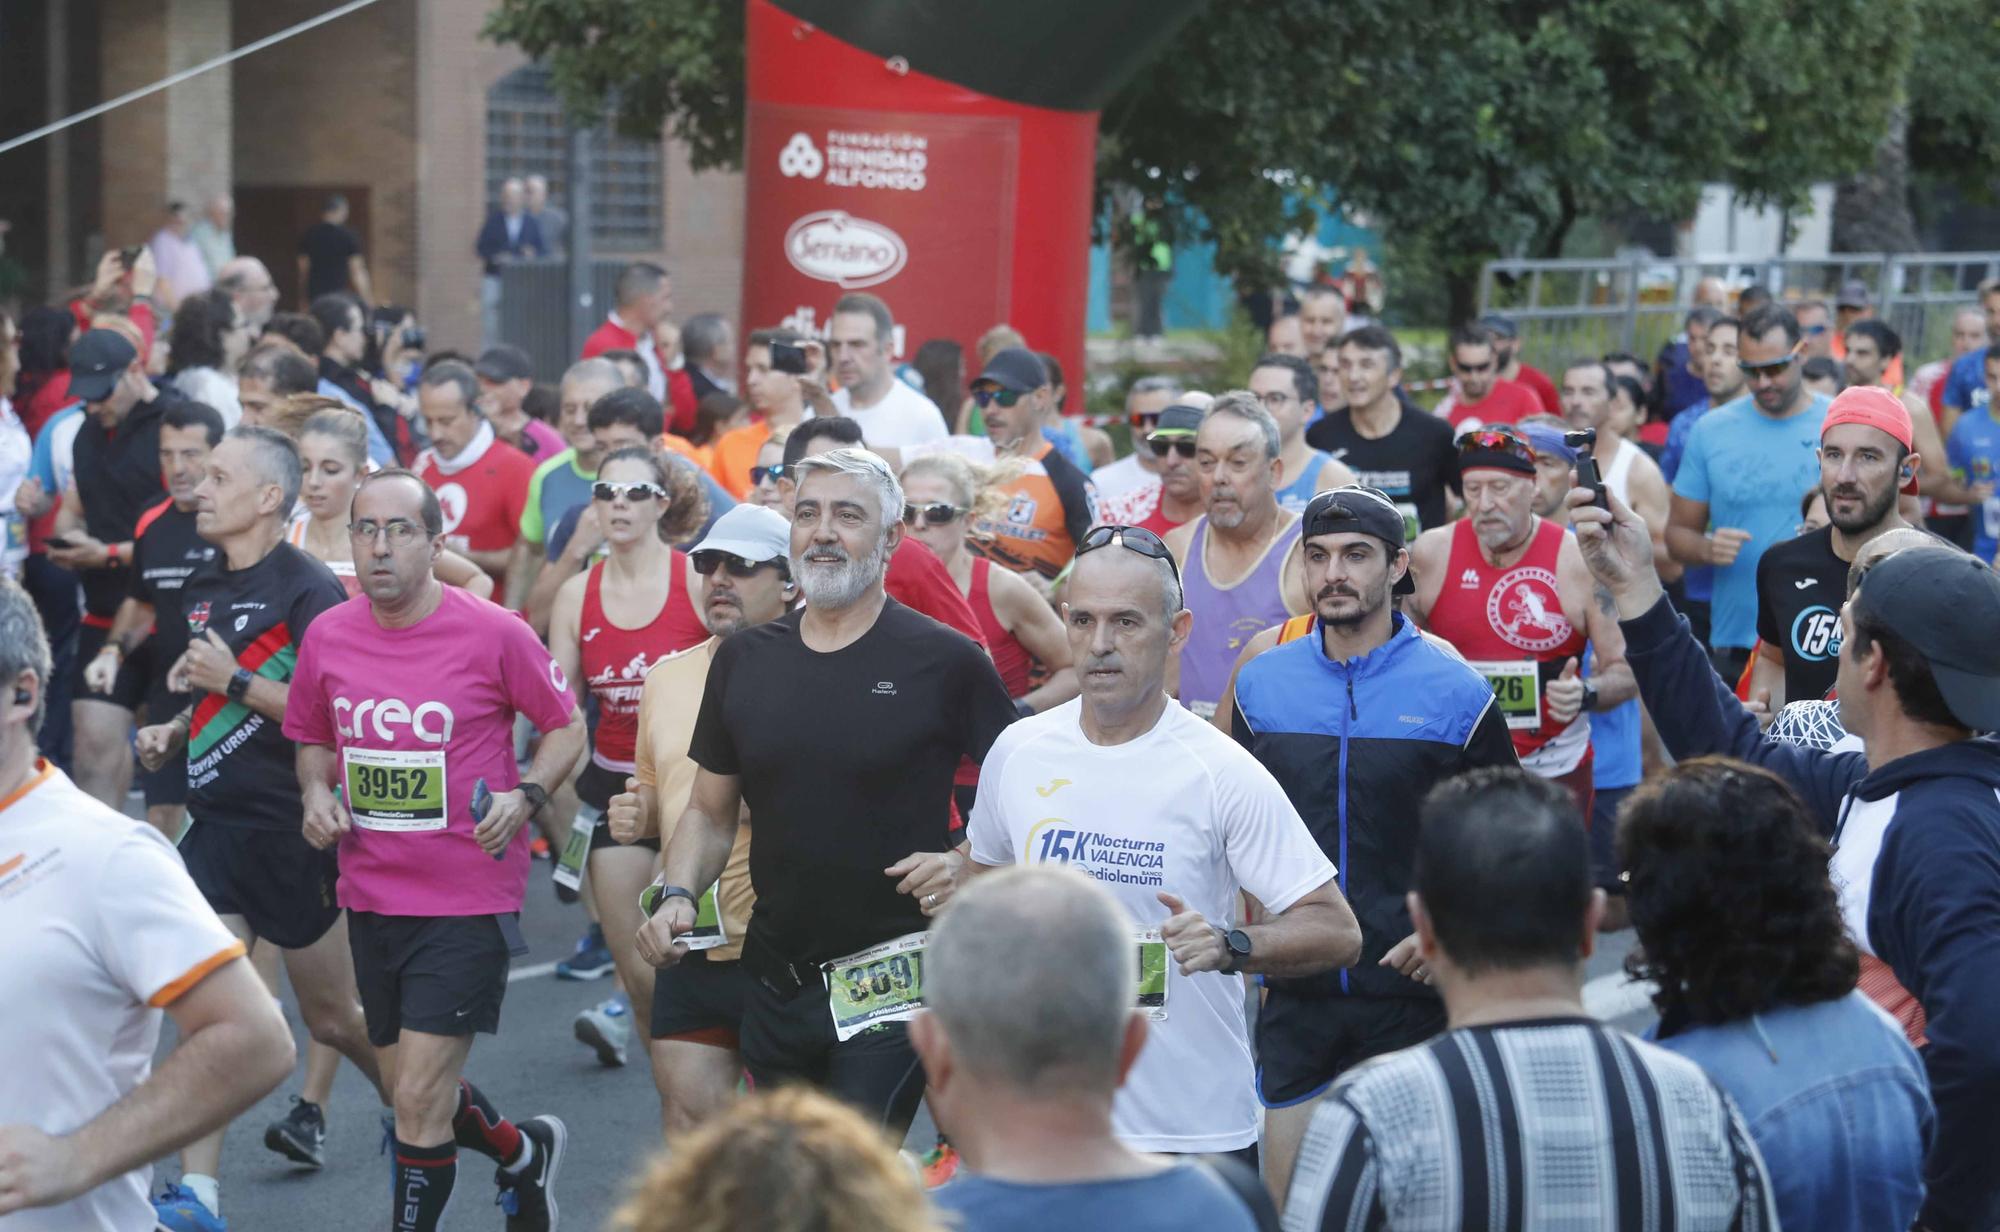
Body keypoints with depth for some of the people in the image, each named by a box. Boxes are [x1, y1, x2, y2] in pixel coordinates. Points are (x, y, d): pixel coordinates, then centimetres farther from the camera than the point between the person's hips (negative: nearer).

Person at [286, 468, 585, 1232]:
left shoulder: (493, 634, -11)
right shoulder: (327, 637, 1)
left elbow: (567, 725, 1)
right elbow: (312, 739, 18)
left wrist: (525, 795, -16)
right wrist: (317, 793, -2)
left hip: (468, 902, -5)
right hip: (370, 898, 6)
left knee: (418, 1099, -11)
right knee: (411, 1091, 17)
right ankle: (523, 1152, 46)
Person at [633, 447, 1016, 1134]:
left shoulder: (945, 663, -6)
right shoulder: (745, 660, 8)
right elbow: (711, 812, 16)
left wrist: (967, 867, -18)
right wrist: (675, 895, -1)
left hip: (891, 984, -5)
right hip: (775, 978, 5)